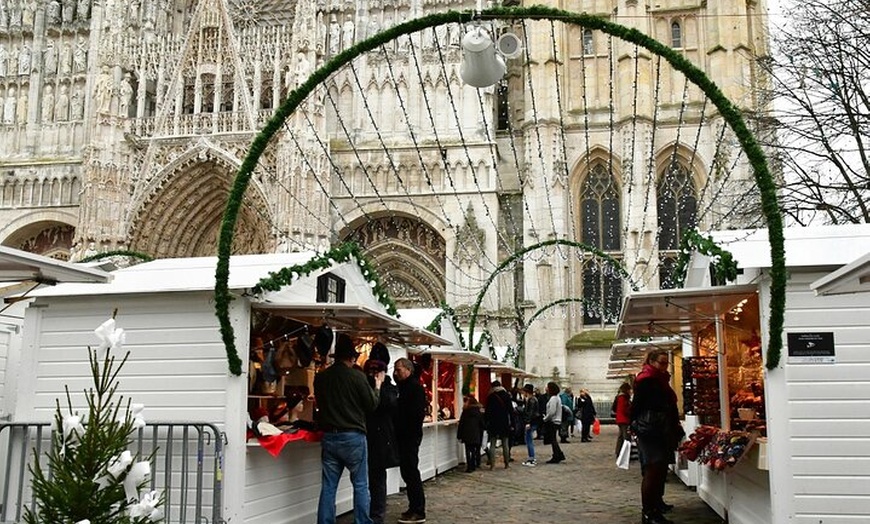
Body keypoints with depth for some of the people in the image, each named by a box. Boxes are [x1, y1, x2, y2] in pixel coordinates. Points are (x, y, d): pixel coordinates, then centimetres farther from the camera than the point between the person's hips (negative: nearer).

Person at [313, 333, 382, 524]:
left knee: (328, 487, 8)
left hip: (329, 437, 4)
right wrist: (377, 385, 11)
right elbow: (372, 404, -3)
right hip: (353, 437, -4)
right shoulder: (357, 376, -11)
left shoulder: (320, 377, 1)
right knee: (361, 485, 7)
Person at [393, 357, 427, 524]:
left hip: (410, 437, -9)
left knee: (411, 472, -6)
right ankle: (414, 508, 20)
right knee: (407, 472, 12)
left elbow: (417, 413, -19)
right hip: (403, 437, 9)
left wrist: (410, 432, -20)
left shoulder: (415, 387, -12)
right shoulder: (403, 387, 16)